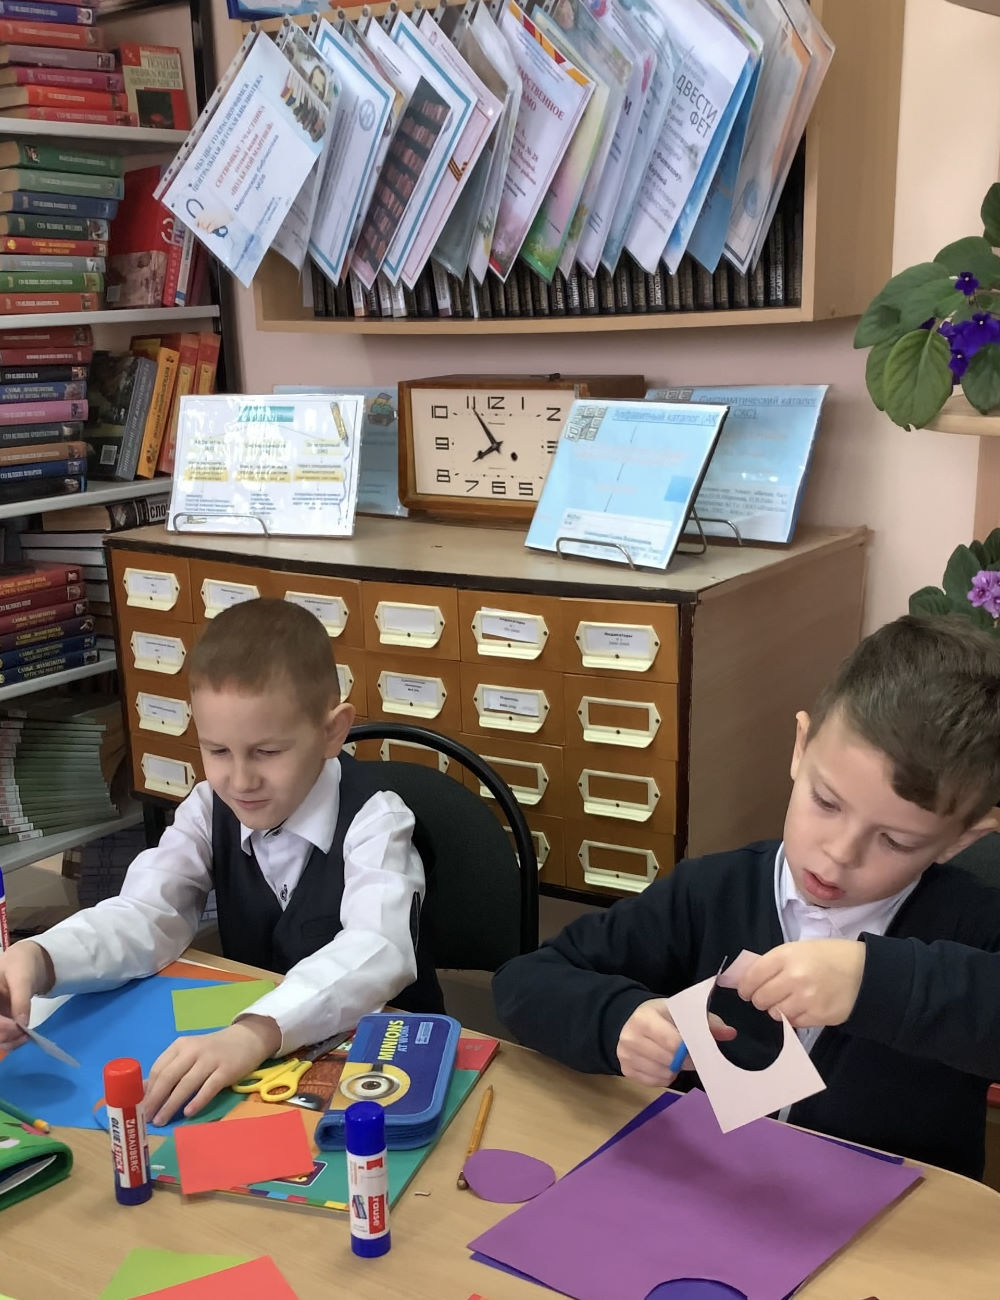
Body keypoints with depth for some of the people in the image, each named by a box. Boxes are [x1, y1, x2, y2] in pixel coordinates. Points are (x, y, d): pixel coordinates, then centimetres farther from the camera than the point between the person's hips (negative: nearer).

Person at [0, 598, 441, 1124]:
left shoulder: (372, 819, -19)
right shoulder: (210, 810, -3)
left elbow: (380, 949, -34)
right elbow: (144, 914, -13)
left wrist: (257, 1032, -51)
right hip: (245, 1041, 4)